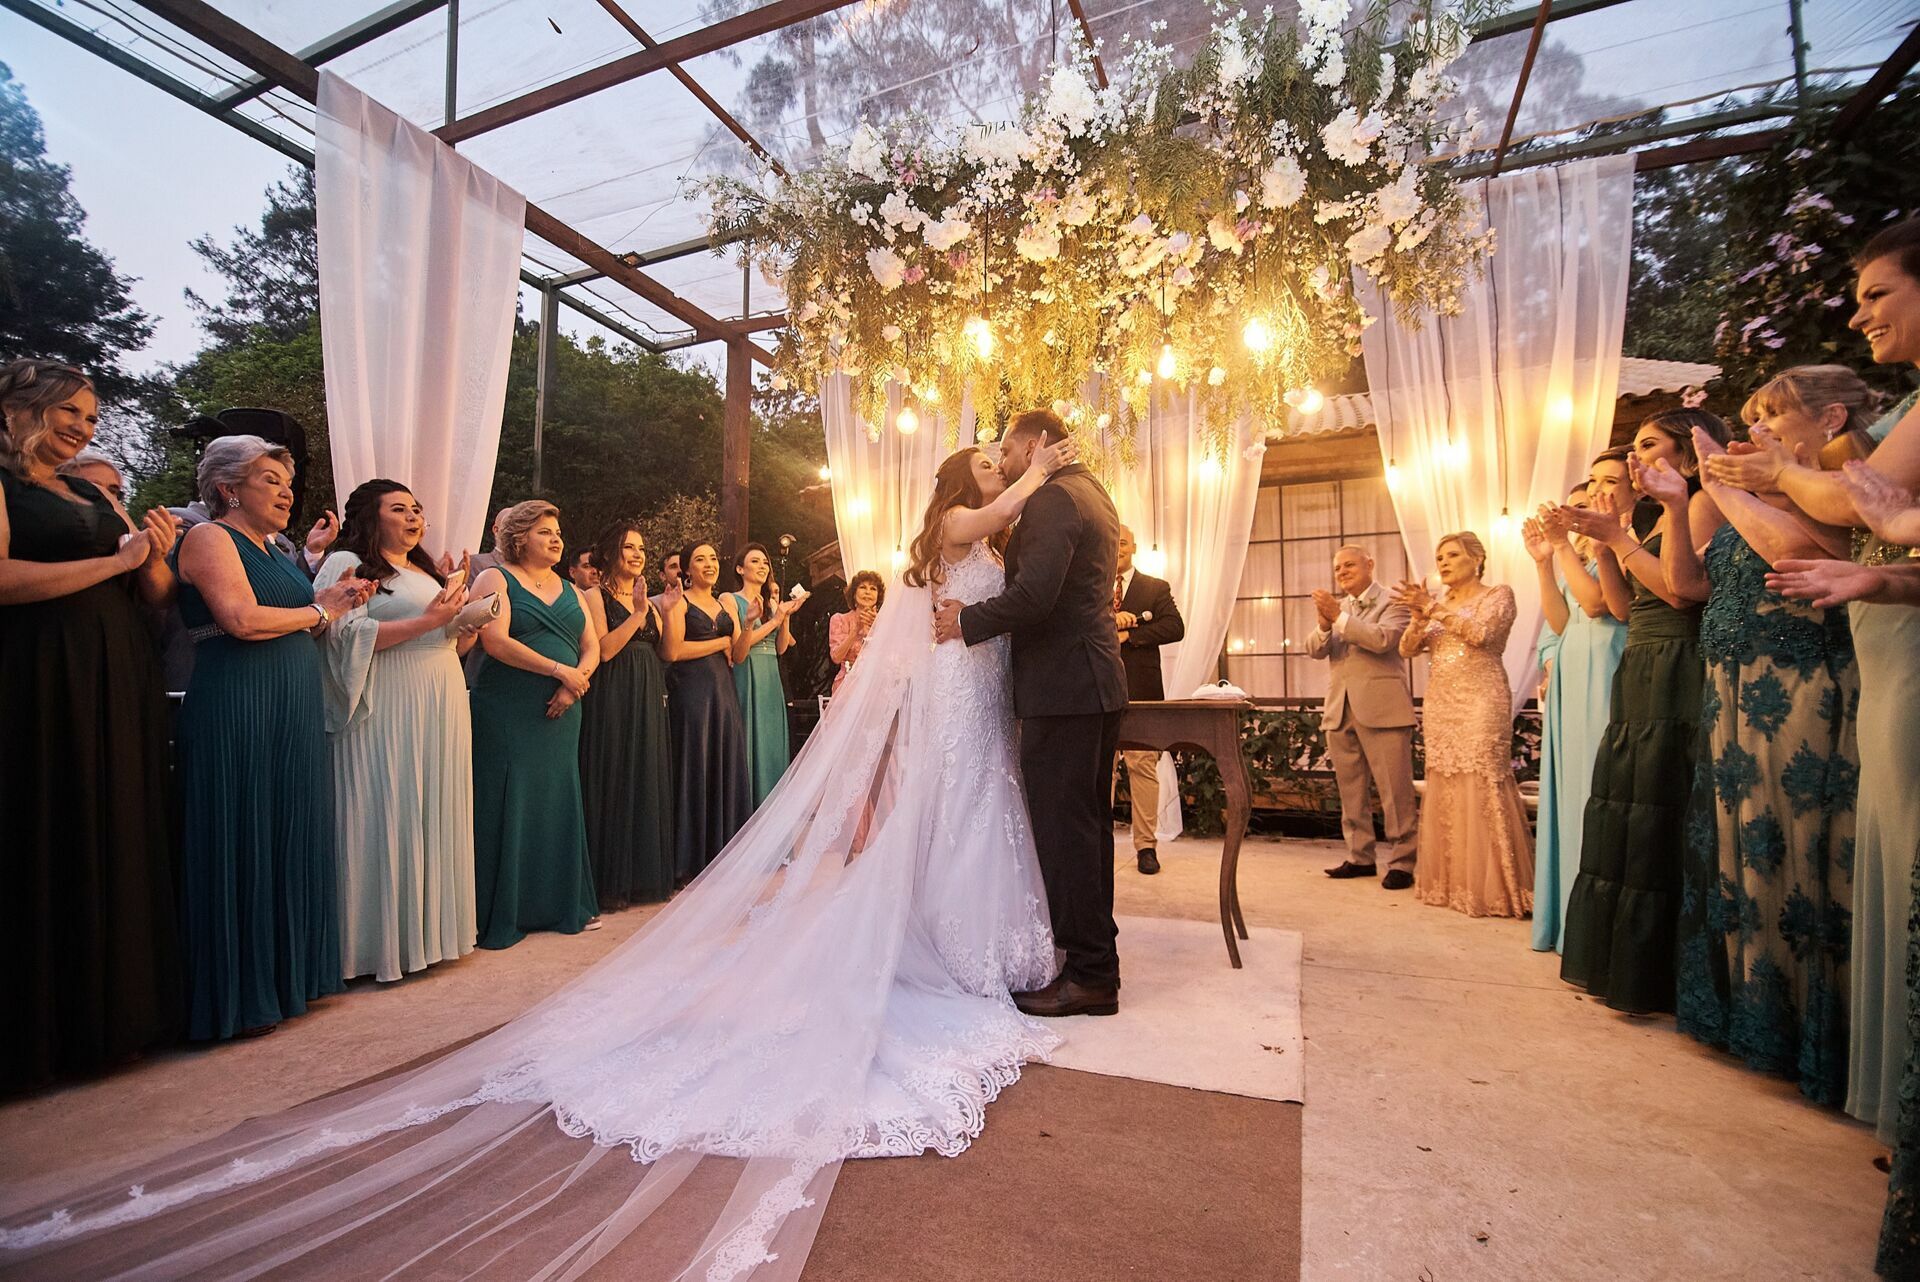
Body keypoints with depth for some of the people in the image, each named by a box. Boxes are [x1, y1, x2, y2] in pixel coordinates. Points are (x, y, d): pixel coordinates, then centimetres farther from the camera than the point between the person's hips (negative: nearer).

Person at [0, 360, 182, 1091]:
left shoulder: (94, 494, 17)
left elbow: (157, 597, 15)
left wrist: (155, 558, -4)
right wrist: (117, 560, -11)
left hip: (121, 683, 6)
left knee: (122, 843, 8)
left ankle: (119, 1009, 19)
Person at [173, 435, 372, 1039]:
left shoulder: (273, 550, 20)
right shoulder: (210, 537, -5)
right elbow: (243, 620, -20)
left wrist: (334, 601, 4)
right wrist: (318, 609, -6)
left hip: (294, 714, 9)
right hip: (237, 712, -8)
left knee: (291, 839, 11)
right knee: (242, 845, -2)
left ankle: (289, 975, 21)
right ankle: (237, 995, 9)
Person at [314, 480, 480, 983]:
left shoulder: (425, 572, 21)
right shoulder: (347, 564, -2)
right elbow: (347, 635, -16)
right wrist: (427, 621, -17)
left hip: (440, 712, 7)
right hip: (389, 714, -7)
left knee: (435, 816, 9)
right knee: (390, 818, -4)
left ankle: (428, 929, 19)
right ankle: (385, 941, 7)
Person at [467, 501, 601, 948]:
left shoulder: (570, 591, 16)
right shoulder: (496, 579, -1)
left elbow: (592, 646, 9)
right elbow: (496, 641, -14)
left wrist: (576, 681, -11)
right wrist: (559, 669, -15)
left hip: (559, 715, 5)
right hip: (508, 715, -5)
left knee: (558, 805, 8)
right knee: (510, 807, -2)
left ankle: (563, 904, 17)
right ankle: (501, 915, 9)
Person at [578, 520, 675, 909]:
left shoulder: (646, 601, 16)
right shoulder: (596, 597, -3)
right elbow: (604, 649, -17)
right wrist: (637, 614, -18)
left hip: (648, 701, 7)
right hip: (613, 700, -7)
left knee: (648, 782, 9)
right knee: (613, 785, -2)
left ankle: (645, 874, 19)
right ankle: (610, 882, 7)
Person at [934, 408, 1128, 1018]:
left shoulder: (1054, 497, -12)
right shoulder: (1092, 495, 21)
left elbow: (1034, 593, -25)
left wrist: (969, 621, -11)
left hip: (1062, 686, -11)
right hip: (1096, 680, 11)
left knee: (1062, 824, -4)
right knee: (1088, 821, 16)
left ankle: (1090, 974, 6)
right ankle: (1094, 953, 29)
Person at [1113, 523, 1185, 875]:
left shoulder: (1156, 588, 12)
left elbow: (1175, 627, -3)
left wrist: (1128, 634, -11)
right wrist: (1112, 618, -17)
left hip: (1140, 690, -1)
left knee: (1143, 766, -2)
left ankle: (1146, 845, 5)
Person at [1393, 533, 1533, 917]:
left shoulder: (1497, 594, 3)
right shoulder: (1436, 604, 18)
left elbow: (1480, 632, -16)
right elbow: (1407, 649, 9)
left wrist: (1434, 608, -17)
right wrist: (1419, 617, -8)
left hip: (1479, 703, -6)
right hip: (1440, 706, 6)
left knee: (1481, 790, -8)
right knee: (1444, 791, 5)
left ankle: (1490, 887, -1)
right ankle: (1449, 881, 12)